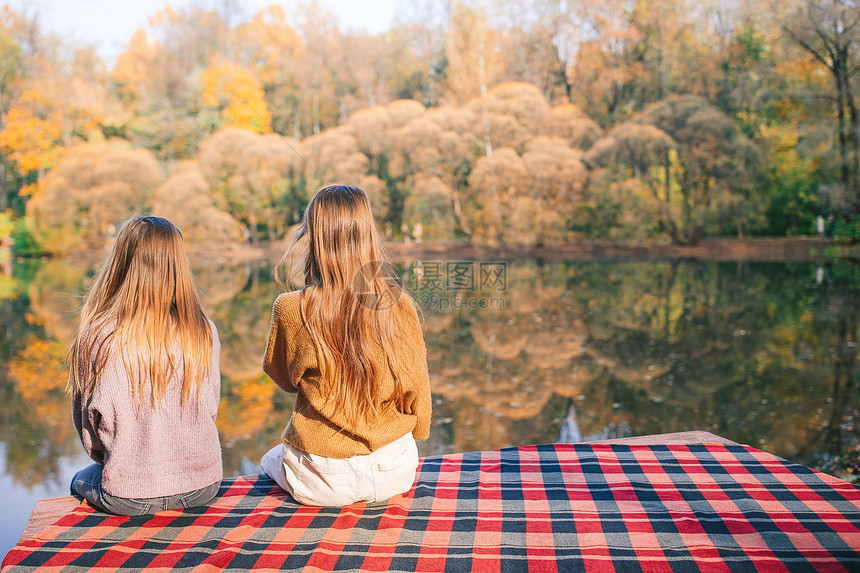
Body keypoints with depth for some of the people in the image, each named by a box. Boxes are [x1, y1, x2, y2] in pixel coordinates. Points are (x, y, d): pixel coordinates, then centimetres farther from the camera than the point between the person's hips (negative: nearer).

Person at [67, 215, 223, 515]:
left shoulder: (99, 338, -15)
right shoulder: (204, 333, -9)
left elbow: (91, 426, -4)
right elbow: (210, 410, 4)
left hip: (130, 497, -2)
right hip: (202, 487, 3)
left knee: (81, 480, 30)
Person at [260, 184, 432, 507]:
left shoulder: (291, 310, -16)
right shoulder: (399, 307, -13)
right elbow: (417, 390, -1)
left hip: (320, 482, -2)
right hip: (394, 474, 2)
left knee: (270, 460, 33)